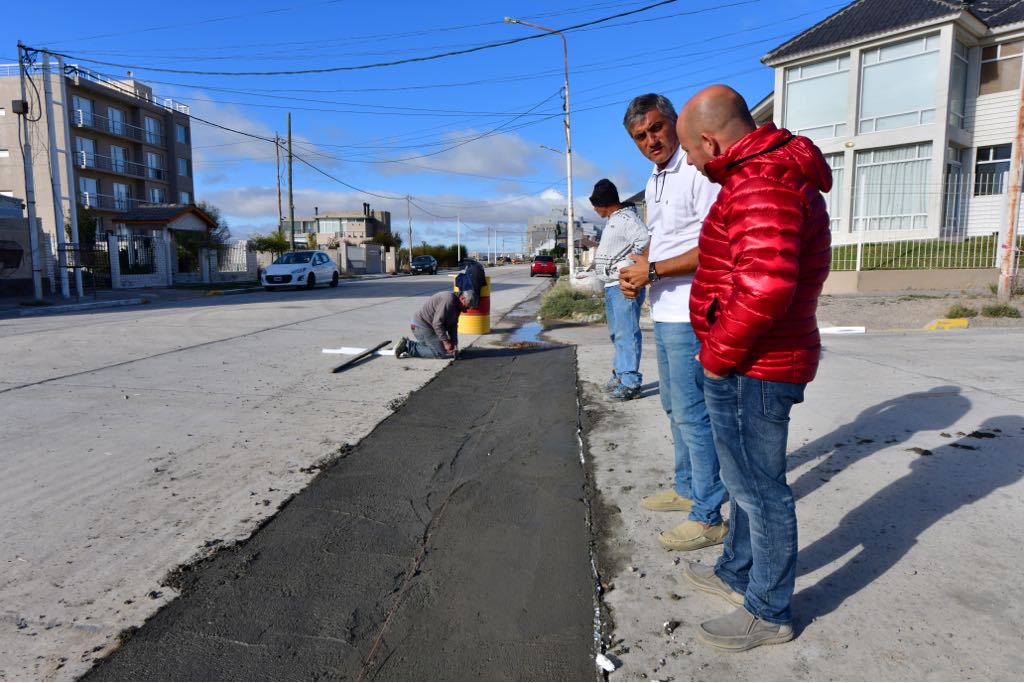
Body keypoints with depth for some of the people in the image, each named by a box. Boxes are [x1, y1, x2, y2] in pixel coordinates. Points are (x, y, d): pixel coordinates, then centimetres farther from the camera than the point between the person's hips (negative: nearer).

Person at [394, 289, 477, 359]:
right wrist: (446, 341, -24)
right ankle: (409, 348, -10)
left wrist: (454, 343, -1)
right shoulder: (449, 300, -23)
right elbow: (437, 323, -27)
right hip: (422, 326, -10)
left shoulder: (457, 306, 9)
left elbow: (452, 326, 10)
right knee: (441, 353, -11)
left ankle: (408, 344, 13)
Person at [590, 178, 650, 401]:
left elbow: (644, 240, -28)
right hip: (611, 285, 11)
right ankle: (620, 374, 28)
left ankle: (630, 383, -4)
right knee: (616, 333, 17)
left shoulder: (626, 218, -13)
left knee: (626, 333, -8)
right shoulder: (611, 221, 18)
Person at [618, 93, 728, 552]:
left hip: (690, 315, -10)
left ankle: (708, 516, 8)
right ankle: (686, 488, 35)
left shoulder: (698, 171, -13)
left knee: (692, 413, -4)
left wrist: (652, 270, -18)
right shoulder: (654, 182, 16)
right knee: (675, 405, 18)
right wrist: (637, 271, 5)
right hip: (663, 312, 10)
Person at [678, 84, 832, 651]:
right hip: (753, 364, 11)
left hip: (751, 370, -11)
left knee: (759, 489, 4)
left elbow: (764, 290, -34)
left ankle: (768, 613, 22)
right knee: (747, 481, 22)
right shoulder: (772, 172, 14)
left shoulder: (761, 183, -21)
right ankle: (737, 573, 40)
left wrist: (717, 356, -20)